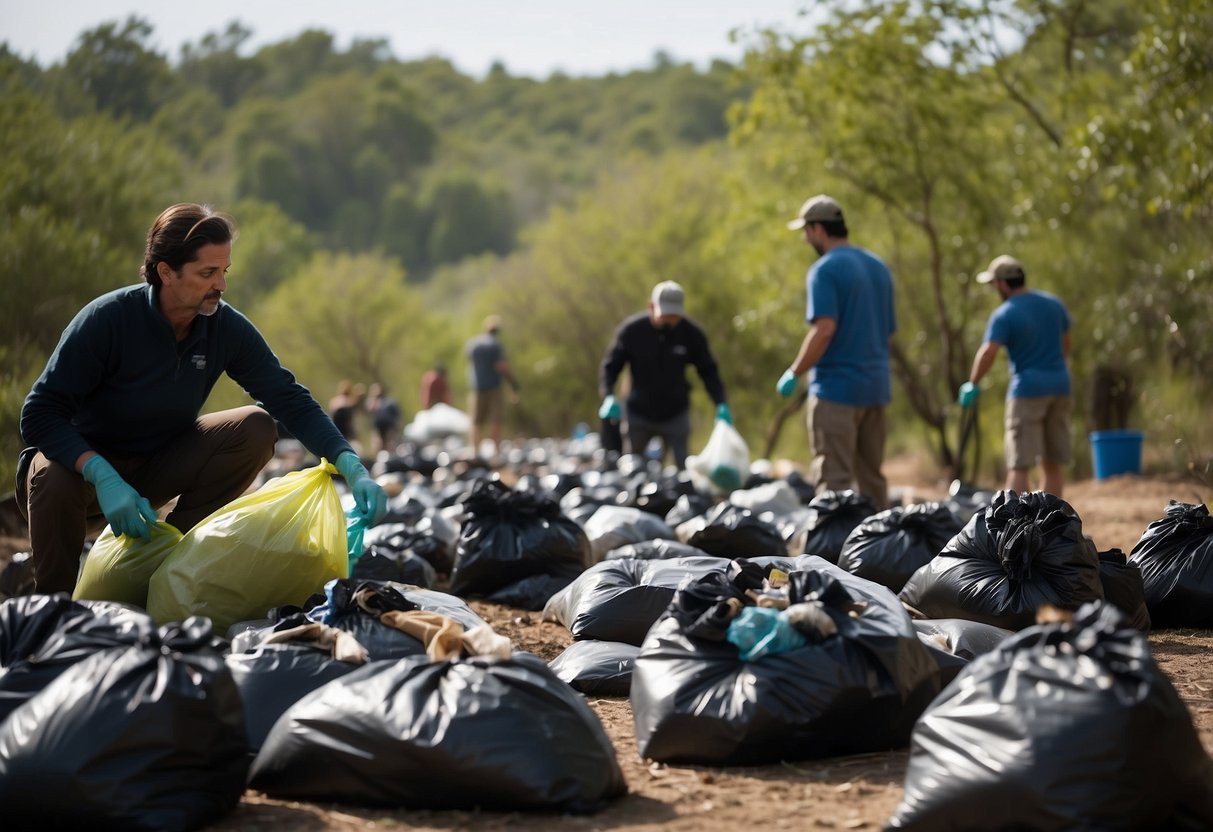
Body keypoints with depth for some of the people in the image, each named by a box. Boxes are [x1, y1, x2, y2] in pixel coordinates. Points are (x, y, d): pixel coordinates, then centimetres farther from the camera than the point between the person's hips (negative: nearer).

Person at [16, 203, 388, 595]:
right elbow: (39, 415, -27)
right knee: (53, 477, -39)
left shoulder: (227, 328, -12)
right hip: (83, 462, -4)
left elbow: (291, 400, -12)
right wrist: (103, 477, -41)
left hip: (157, 467, 5)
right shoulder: (107, 319, -26)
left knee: (256, 428, -15)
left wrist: (353, 469, -27)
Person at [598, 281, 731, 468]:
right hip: (638, 415, 0)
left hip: (676, 416, 0)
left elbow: (708, 370, -4)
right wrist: (609, 397, -28)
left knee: (681, 467, -8)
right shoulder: (631, 330, -16)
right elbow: (609, 366, -10)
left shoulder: (691, 333, -13)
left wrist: (721, 404, -18)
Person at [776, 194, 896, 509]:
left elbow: (824, 329, -22)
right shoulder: (879, 267, 13)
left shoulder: (825, 270, -12)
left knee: (834, 477, -4)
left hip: (837, 388, -8)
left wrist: (793, 374, -14)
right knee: (871, 477, 13)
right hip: (876, 386, 8)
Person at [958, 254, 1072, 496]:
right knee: (1052, 463, 10)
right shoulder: (1054, 304, 10)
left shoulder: (1004, 315, -10)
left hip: (1028, 389, -6)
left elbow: (988, 352, -21)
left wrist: (972, 385, -11)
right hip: (1059, 386, 6)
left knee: (1018, 465, -7)